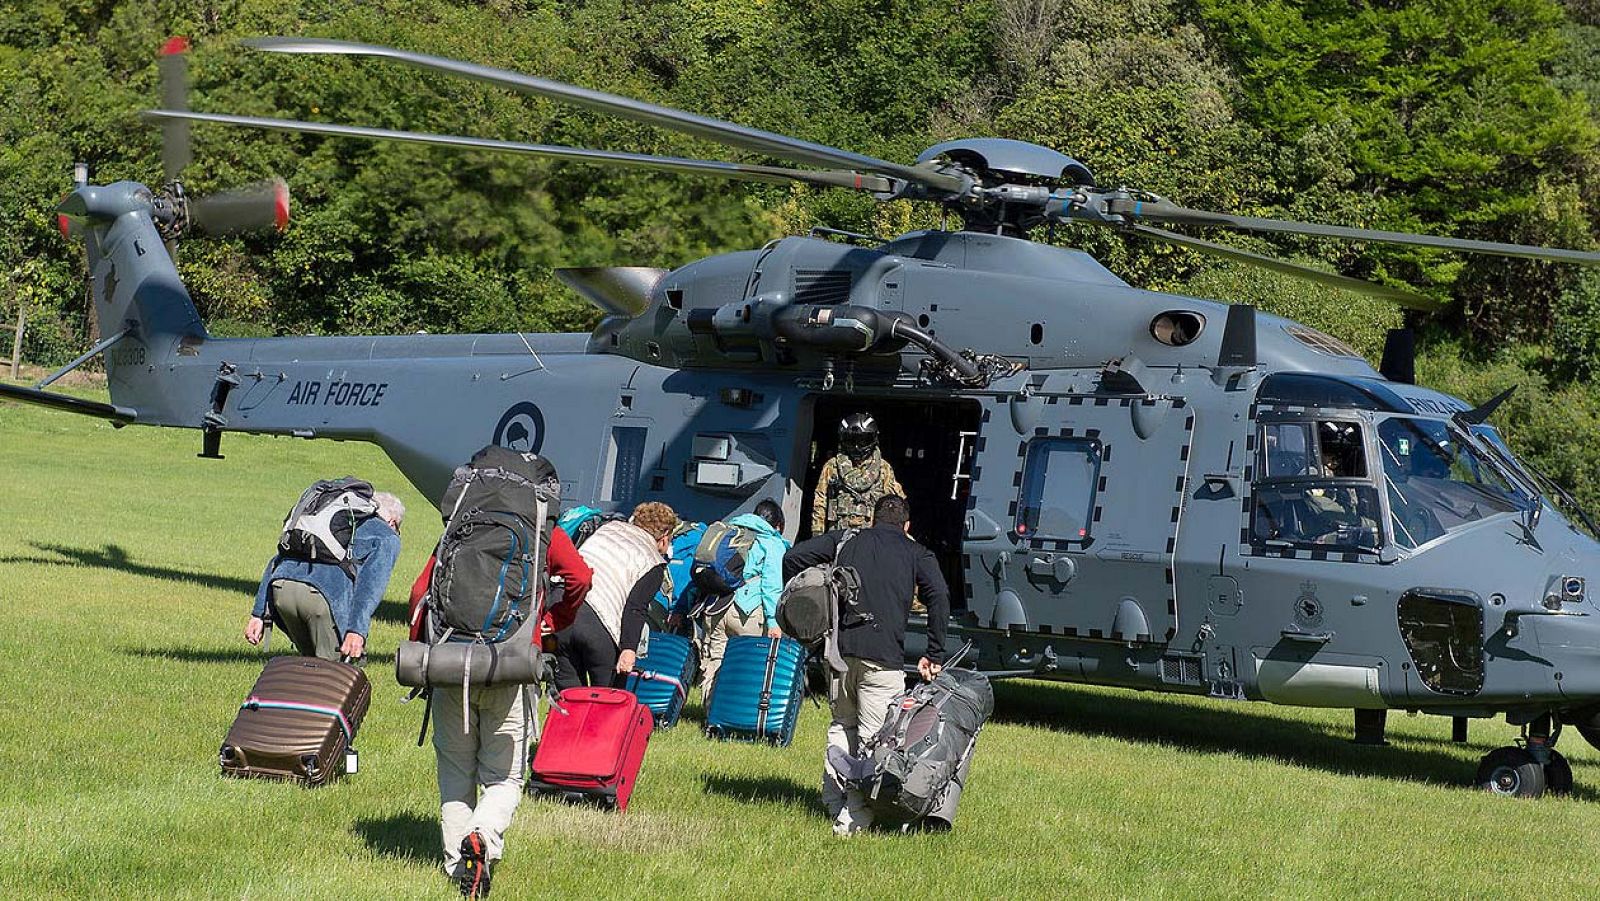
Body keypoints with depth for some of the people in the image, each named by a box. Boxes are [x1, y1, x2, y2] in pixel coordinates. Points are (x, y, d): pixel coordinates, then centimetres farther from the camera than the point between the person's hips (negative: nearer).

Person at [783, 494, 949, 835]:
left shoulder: (845, 540, 19)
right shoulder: (916, 554, 12)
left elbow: (793, 557, 9)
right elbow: (938, 596, -4)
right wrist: (935, 655, -1)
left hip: (839, 645, 3)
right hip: (883, 654, -3)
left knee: (841, 725, 22)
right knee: (874, 736, -2)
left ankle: (834, 802, 19)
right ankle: (853, 819, -9)